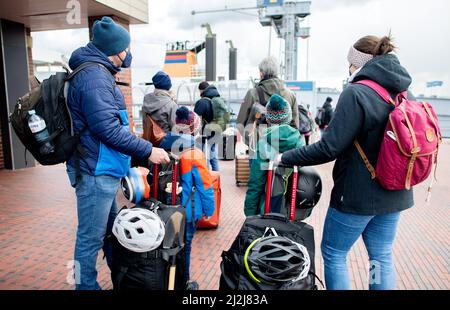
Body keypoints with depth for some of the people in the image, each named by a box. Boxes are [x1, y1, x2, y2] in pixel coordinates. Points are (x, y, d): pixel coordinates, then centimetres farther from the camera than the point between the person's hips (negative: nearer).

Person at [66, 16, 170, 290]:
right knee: (91, 238, 2)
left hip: (103, 170, 11)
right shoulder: (95, 76, -17)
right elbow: (108, 129, -24)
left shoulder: (98, 72, 16)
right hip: (96, 172, -11)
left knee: (111, 229, 23)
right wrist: (148, 151, -18)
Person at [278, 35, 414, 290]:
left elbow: (329, 148, -23)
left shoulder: (357, 93, -18)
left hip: (358, 194, -8)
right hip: (394, 193, 8)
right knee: (382, 257, 19)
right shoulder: (403, 92, 6)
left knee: (333, 254, 11)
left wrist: (286, 158, -13)